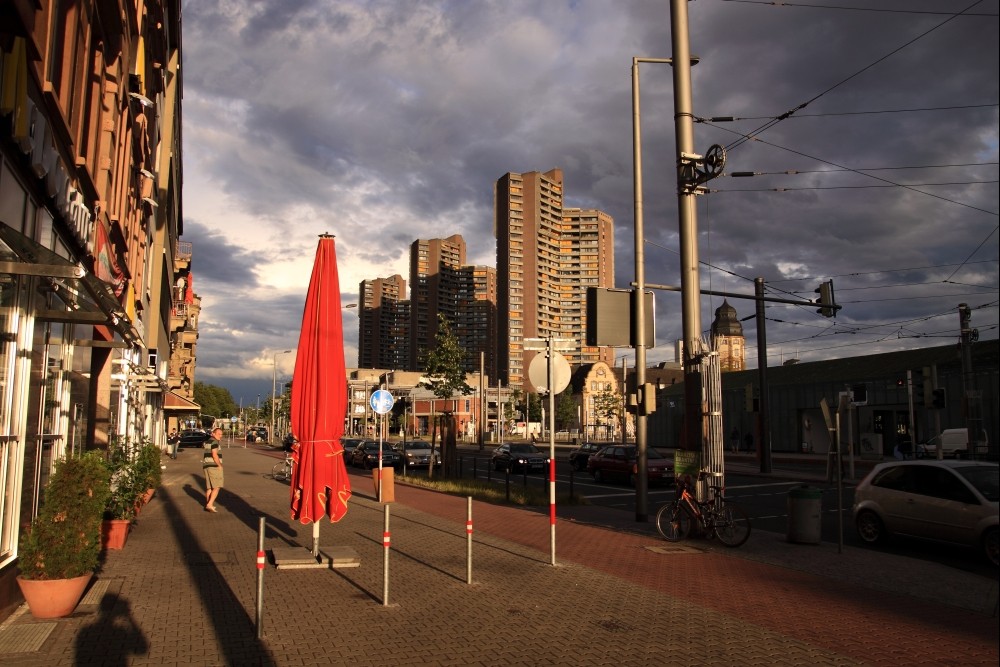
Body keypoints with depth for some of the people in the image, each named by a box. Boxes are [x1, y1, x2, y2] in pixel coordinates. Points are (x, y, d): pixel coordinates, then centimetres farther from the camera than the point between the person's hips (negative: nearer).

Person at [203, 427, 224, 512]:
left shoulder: (206, 442, 17)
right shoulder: (214, 442, -12)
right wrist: (220, 465, -12)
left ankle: (208, 504, 18)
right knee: (216, 487, -7)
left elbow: (204, 455, 20)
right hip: (214, 466, -9)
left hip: (207, 466, 9)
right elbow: (215, 455, -19)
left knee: (209, 487, 14)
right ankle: (210, 504, -14)